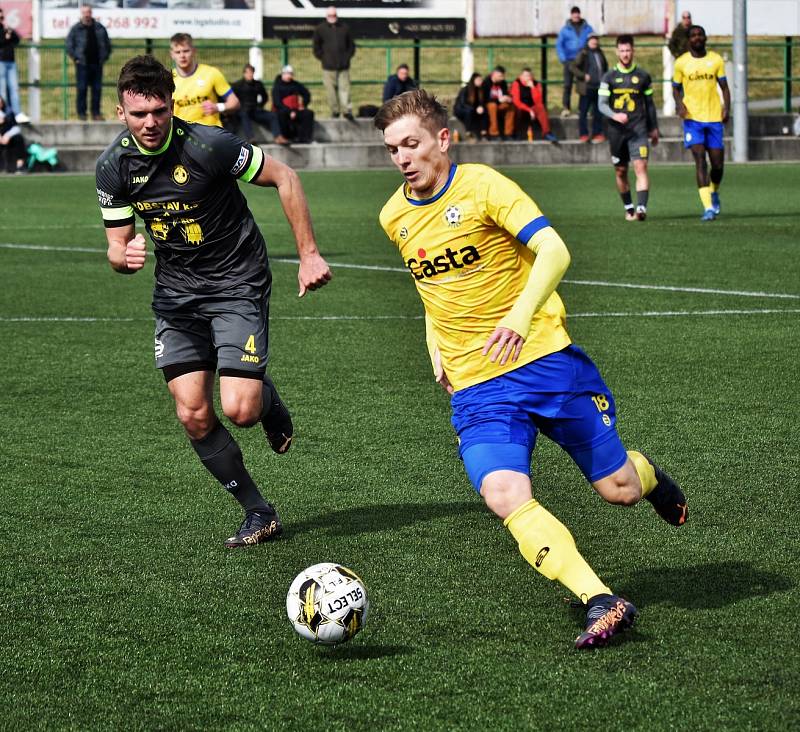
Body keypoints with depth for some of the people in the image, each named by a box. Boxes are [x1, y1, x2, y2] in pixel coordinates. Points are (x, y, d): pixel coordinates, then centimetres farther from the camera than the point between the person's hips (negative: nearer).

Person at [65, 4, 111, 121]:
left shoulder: (100, 28, 10)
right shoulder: (76, 29, 1)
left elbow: (107, 44, 19)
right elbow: (68, 44, 4)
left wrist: (104, 57, 10)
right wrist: (75, 58, -3)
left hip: (97, 63, 3)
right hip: (82, 64, -3)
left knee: (97, 89, 3)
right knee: (82, 89, -3)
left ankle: (96, 113, 9)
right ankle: (81, 113, 2)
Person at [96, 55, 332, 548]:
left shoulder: (207, 146, -22)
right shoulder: (113, 167, -7)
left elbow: (285, 178, -11)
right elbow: (118, 245, 3)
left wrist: (309, 256, -11)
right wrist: (125, 257, -23)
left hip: (237, 284, -4)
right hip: (176, 292, 4)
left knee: (240, 410, -16)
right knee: (194, 416, -5)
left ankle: (269, 399, 23)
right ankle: (259, 513, 11)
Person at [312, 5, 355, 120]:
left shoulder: (344, 28, 9)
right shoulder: (320, 29, 4)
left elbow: (351, 46, 17)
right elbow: (316, 47, 8)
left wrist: (347, 57, 5)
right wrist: (323, 58, 0)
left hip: (343, 67, 1)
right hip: (328, 67, -1)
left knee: (344, 88, -4)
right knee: (331, 90, 0)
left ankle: (346, 110, -4)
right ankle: (335, 111, 9)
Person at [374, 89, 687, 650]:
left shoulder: (482, 187, -10)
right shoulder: (394, 217, 8)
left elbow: (554, 251, -21)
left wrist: (520, 316, -36)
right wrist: (435, 345, 13)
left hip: (543, 358, -3)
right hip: (475, 389, 3)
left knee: (618, 489, 3)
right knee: (505, 497, -23)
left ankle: (647, 476, 41)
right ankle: (602, 603, -24)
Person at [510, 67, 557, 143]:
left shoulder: (536, 84, 2)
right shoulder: (516, 84, -7)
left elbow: (538, 101, -11)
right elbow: (516, 101, -14)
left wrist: (532, 87, -18)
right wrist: (529, 110, -23)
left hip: (532, 108, 3)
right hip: (520, 108, -3)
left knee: (541, 108, -30)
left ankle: (546, 133, -39)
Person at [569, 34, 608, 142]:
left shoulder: (600, 53, 13)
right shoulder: (584, 54, -6)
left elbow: (605, 67, 28)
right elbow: (572, 67, -11)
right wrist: (583, 76, -17)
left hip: (599, 88, 6)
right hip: (587, 88, -6)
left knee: (598, 112, 9)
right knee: (583, 112, -3)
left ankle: (597, 134, 16)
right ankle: (583, 135, 1)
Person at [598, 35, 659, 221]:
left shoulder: (642, 76, 7)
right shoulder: (609, 77, 4)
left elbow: (649, 104, 16)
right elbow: (602, 104, -1)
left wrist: (654, 128, 19)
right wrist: (614, 115, -20)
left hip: (638, 129, -1)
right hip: (617, 130, 1)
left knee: (641, 167, -16)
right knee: (621, 171, 8)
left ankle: (641, 208, -26)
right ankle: (628, 209, 24)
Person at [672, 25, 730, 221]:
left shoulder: (716, 60, 5)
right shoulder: (681, 63, 2)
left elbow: (724, 86, 9)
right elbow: (676, 87, 11)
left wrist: (726, 108, -6)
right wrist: (679, 104, -9)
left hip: (714, 118, 2)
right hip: (692, 118, -2)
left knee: (718, 164, 3)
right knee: (700, 159, -15)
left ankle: (714, 192, 36)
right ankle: (708, 207, -18)